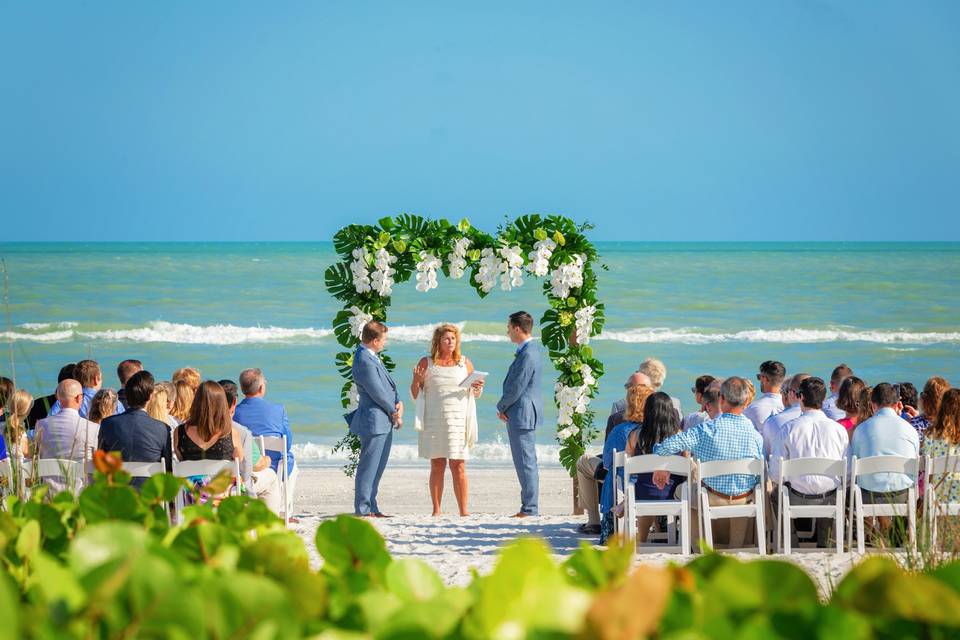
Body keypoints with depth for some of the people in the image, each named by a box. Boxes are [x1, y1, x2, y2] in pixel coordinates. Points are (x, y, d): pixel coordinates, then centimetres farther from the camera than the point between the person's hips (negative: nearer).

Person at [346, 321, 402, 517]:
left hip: (384, 422, 10)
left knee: (377, 467, 15)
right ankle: (362, 509, 1)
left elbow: (389, 383, 16)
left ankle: (371, 506, 22)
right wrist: (395, 413, -6)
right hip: (374, 422, -10)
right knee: (368, 467, -4)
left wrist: (399, 403, 0)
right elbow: (377, 393, -18)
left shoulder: (372, 357, 12)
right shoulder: (364, 361, -19)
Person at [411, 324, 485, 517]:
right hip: (433, 421, 0)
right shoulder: (426, 363, 5)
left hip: (458, 420, 0)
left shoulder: (465, 363, 9)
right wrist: (417, 380, -11)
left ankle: (463, 510, -3)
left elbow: (475, 394, 18)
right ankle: (436, 510, 4)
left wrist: (478, 388, -5)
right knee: (437, 466, 0)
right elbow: (415, 394, 9)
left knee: (458, 466, -4)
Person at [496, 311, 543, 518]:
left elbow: (517, 387, -19)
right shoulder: (528, 350, 13)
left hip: (522, 414, -11)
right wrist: (505, 407, 7)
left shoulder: (528, 354, -19)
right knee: (525, 462, 13)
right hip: (521, 415, 11)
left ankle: (530, 508, -4)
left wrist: (501, 407, -5)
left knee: (526, 462, -7)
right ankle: (529, 506, 18)